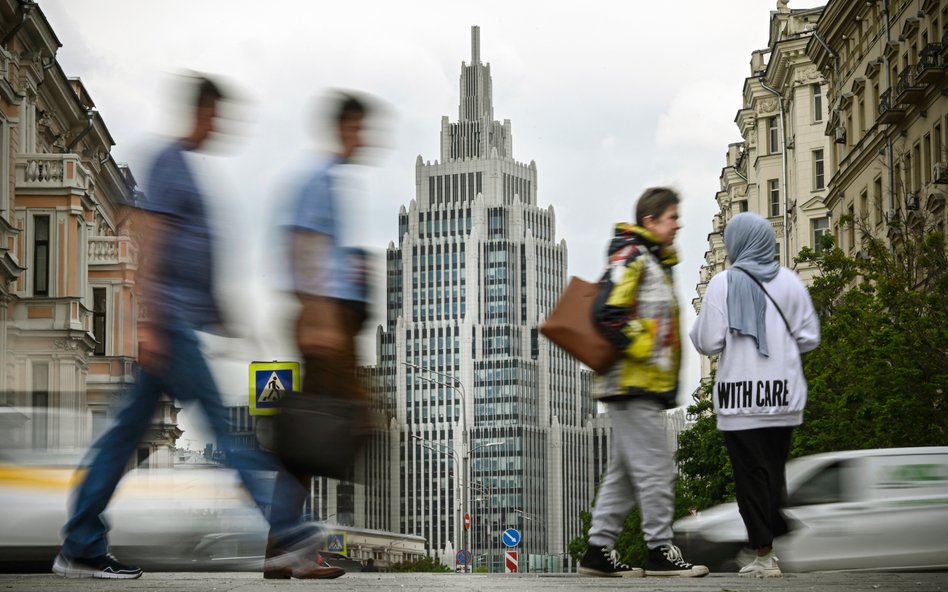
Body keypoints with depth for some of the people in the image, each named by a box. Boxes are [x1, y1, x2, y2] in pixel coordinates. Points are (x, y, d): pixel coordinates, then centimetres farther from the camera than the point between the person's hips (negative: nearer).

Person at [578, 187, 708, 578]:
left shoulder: (655, 262, 21)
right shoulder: (631, 257, -10)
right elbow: (608, 312, -22)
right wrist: (642, 347, -17)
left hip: (646, 386, 10)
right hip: (633, 385, -10)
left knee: (624, 473, 10)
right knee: (655, 469, -8)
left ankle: (599, 550, 12)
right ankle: (660, 552, -5)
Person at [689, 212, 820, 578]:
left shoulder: (723, 284, -7)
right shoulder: (790, 282, 3)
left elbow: (708, 343, -8)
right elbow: (809, 338, 5)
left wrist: (695, 330, 13)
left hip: (740, 398, -3)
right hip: (783, 396, 3)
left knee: (751, 475, 1)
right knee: (776, 472, 16)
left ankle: (763, 555, 0)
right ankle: (777, 545, 16)